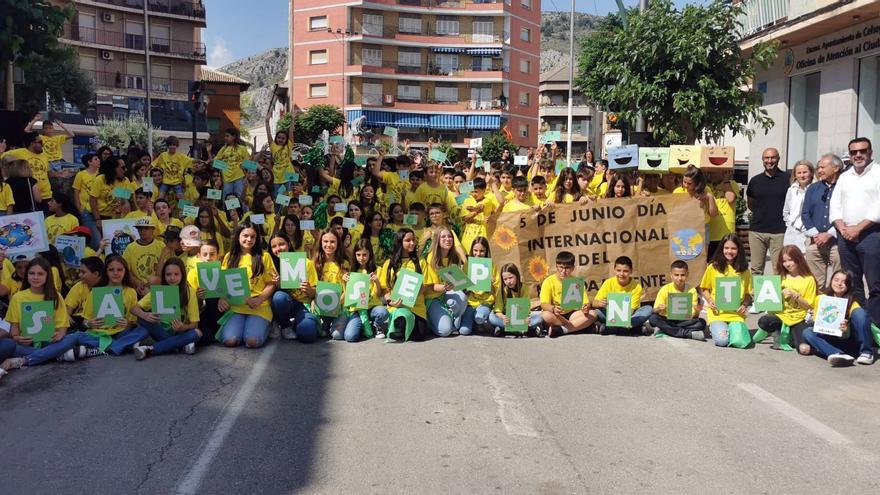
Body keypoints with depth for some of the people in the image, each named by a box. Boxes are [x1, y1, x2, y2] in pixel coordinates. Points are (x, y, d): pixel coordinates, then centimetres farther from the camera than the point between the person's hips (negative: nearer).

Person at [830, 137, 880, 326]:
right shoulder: (844, 177, 16)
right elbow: (835, 205, 12)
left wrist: (858, 228, -14)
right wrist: (842, 228, -4)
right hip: (845, 236, 5)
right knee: (851, 283, 10)